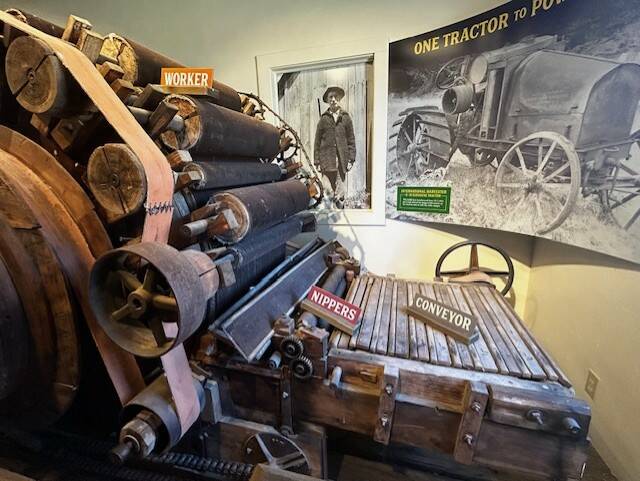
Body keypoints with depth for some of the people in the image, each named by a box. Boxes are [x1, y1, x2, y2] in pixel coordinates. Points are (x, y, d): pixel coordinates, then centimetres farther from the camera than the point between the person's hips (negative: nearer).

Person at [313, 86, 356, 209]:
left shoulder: (346, 117, 10)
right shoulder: (324, 118, 7)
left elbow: (351, 140, 9)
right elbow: (317, 141, 6)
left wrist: (351, 159, 2)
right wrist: (317, 161, 0)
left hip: (342, 160, 1)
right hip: (327, 160, -1)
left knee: (340, 192, 0)